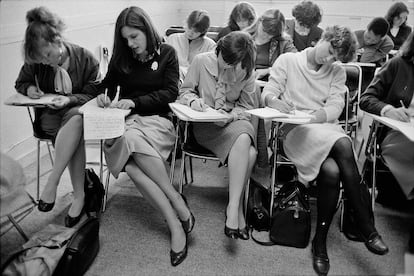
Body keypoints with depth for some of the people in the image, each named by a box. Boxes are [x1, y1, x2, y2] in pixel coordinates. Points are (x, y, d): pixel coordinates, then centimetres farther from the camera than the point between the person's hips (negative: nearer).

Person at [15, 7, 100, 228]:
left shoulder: (85, 59, -8)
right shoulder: (34, 62, -2)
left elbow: (92, 94, -4)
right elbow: (21, 82, 16)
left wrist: (70, 99, -23)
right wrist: (29, 89, -9)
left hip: (78, 112, 0)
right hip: (49, 116, 1)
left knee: (75, 119, -39)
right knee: (76, 134, -34)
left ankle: (52, 182, -36)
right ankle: (78, 196, -32)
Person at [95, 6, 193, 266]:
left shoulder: (166, 53, 6)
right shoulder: (120, 57, 13)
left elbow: (171, 92, -2)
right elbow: (108, 84, 25)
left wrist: (135, 101, -13)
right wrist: (104, 95, 0)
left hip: (157, 119, -2)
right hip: (125, 121, 3)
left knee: (133, 141, -38)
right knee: (131, 163, -33)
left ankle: (176, 223, -29)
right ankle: (176, 222, -30)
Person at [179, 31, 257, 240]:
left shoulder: (246, 72, -1)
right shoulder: (201, 61, -5)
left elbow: (247, 106, 7)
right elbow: (184, 91, 6)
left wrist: (231, 115, -14)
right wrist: (193, 100, -17)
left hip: (234, 121, 3)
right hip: (204, 124, -2)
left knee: (249, 152, -32)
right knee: (243, 142, -32)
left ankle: (234, 206, -19)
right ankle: (237, 207, -25)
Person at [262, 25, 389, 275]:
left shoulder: (338, 72, 16)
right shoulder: (287, 61, 8)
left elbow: (335, 108, 2)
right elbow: (268, 93, 1)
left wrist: (316, 115, -19)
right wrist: (275, 101, -23)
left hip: (327, 128, 3)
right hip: (295, 131, -3)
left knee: (332, 171, -31)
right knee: (343, 145, -33)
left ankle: (320, 242, -12)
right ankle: (367, 228, -20)